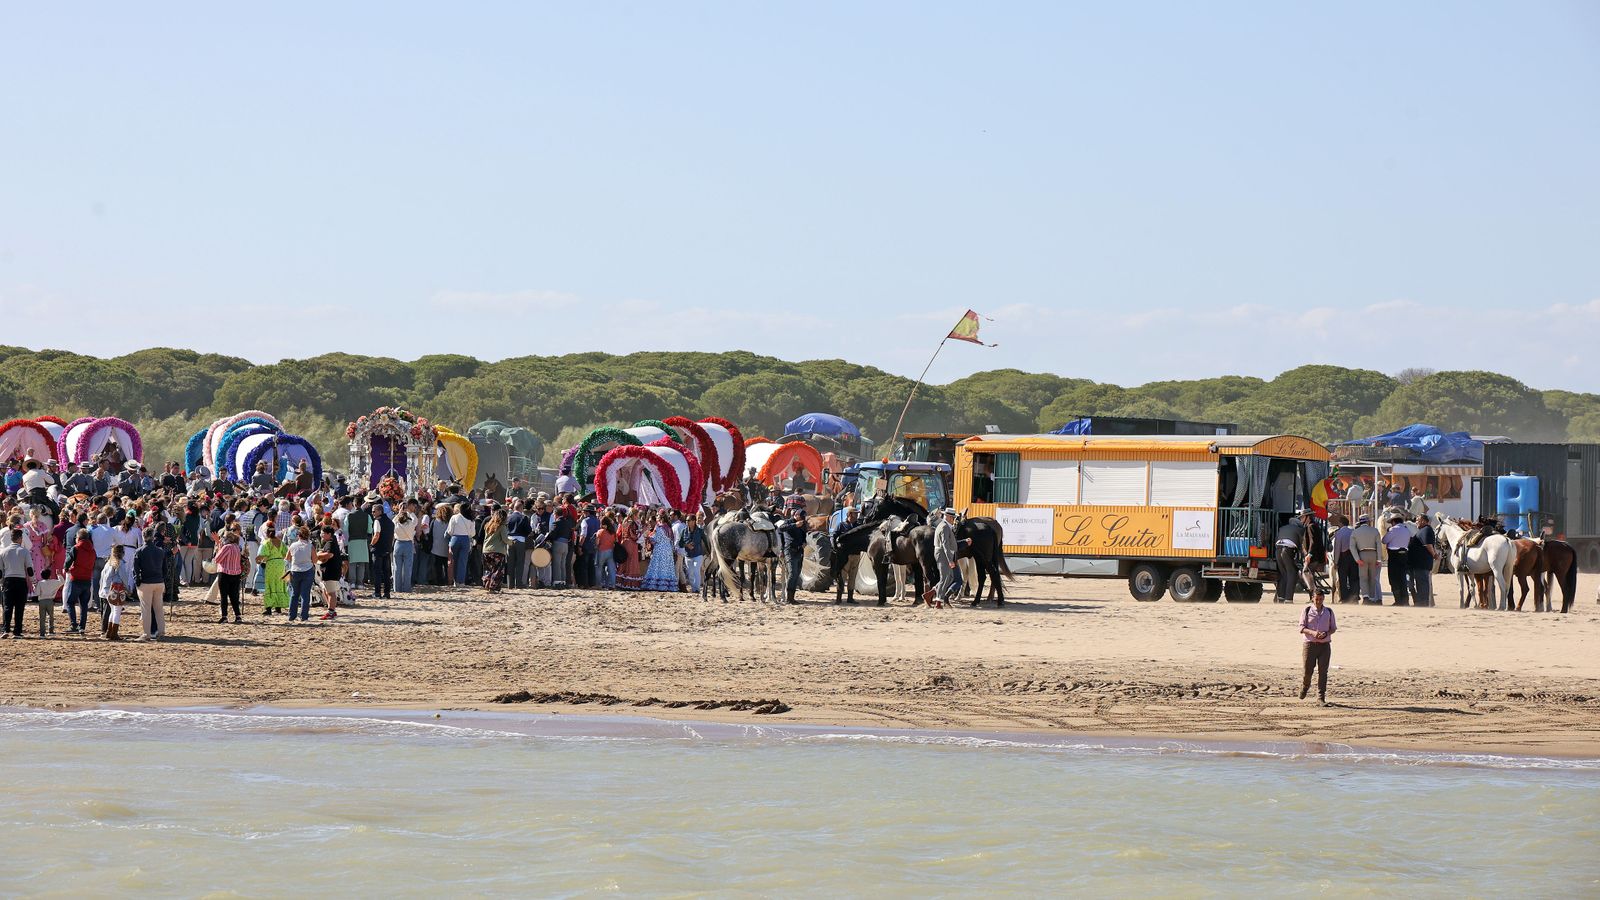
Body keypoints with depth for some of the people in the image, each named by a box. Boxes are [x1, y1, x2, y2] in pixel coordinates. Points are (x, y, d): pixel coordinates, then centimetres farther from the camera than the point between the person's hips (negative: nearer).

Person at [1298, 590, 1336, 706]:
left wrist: (1326, 633, -11)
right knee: (1308, 670, 0)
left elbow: (1333, 627, 10)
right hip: (1309, 644, -2)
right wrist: (1312, 632, -21)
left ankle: (1321, 697, 2)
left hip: (1325, 645, 2)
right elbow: (1302, 628, -3)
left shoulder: (1329, 611, 7)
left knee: (1323, 672, -2)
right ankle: (1305, 686, 32)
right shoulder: (1307, 611, 0)